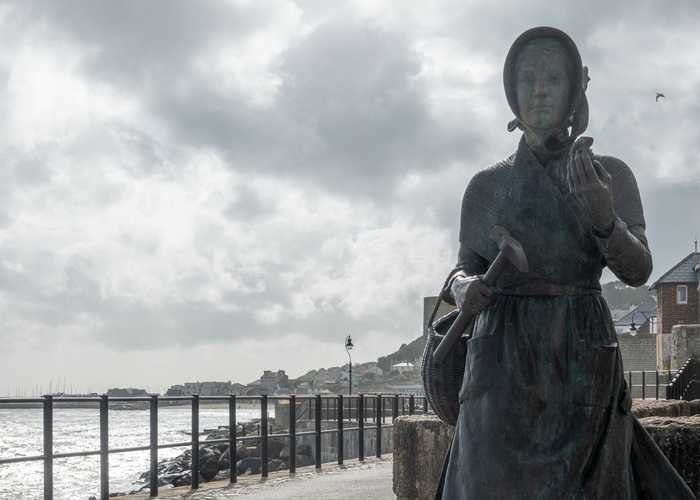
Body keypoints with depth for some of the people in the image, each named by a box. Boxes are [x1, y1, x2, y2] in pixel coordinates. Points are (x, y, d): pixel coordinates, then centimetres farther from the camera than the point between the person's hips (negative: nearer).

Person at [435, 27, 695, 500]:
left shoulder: (612, 175, 7)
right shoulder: (486, 186, 10)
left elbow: (638, 269, -4)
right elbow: (465, 269, 14)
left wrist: (603, 218, -24)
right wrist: (463, 289, -10)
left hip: (583, 360, 0)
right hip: (505, 362, 0)